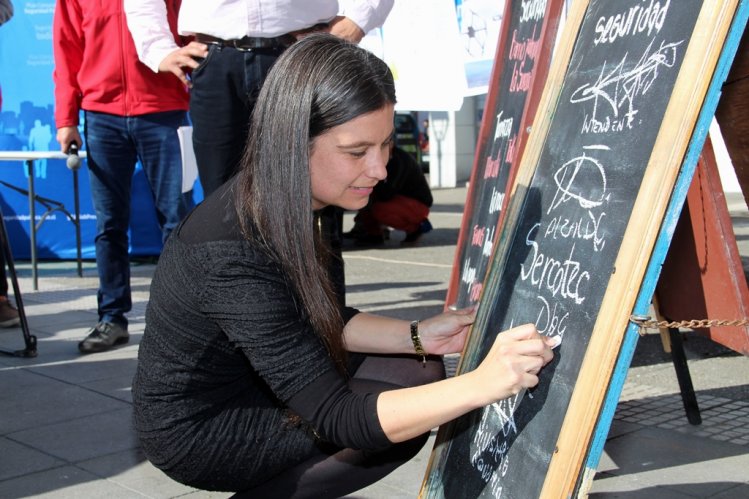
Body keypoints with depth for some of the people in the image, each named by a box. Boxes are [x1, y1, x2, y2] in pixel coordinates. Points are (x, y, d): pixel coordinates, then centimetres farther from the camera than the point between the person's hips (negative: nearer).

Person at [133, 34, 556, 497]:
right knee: (409, 417, -14)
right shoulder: (233, 256, -34)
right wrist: (479, 384, -40)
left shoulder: (283, 204, -7)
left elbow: (319, 320, 6)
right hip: (199, 432, -8)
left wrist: (419, 336, -8)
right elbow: (336, 417, -32)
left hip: (250, 381, 8)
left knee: (420, 372, 3)